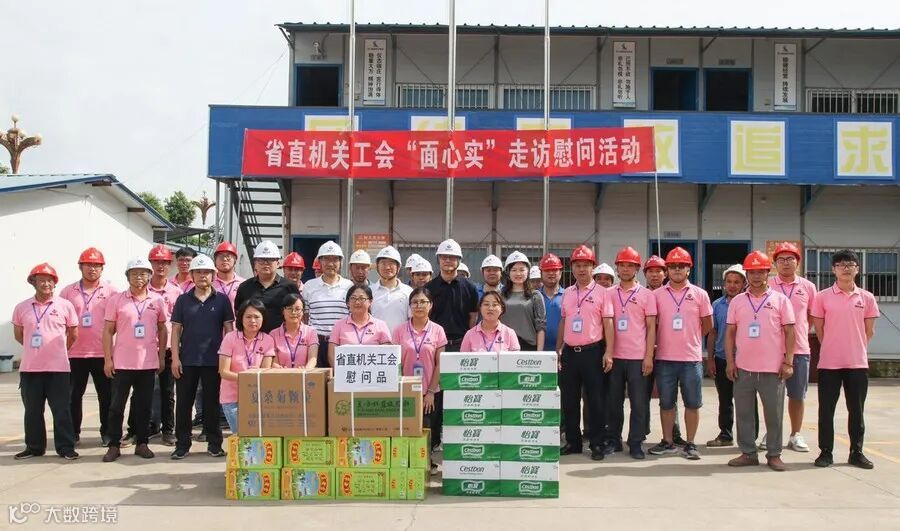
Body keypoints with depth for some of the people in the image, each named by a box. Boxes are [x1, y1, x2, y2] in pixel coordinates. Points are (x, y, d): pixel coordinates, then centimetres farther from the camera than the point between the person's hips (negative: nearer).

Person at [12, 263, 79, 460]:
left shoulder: (65, 305, -1)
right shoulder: (22, 308, 4)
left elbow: (73, 335, 8)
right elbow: (18, 335, 16)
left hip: (58, 368, -2)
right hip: (30, 369, 2)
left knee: (62, 410, 3)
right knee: (32, 410, 11)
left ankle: (66, 447, 10)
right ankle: (34, 447, 23)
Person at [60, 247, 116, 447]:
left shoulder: (110, 291, 3)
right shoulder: (68, 291, 6)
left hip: (102, 353, -1)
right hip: (74, 353, 1)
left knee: (106, 395, 5)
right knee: (74, 395, 8)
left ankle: (107, 432, 16)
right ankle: (73, 433, 20)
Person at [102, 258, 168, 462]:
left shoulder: (157, 300, 4)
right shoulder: (116, 300, -1)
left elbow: (162, 330, 11)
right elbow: (108, 331, 0)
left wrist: (162, 357, 6)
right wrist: (107, 359, -5)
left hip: (148, 363, 2)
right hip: (122, 363, -1)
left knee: (144, 405, 8)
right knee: (117, 405, 4)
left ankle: (142, 443, 18)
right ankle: (114, 445, 12)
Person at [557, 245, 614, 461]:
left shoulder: (601, 293, -2)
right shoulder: (567, 293, 11)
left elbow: (608, 323, -5)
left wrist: (609, 352, -11)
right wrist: (558, 350, 12)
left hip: (592, 352, -5)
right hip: (570, 352, 5)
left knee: (596, 400, 1)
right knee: (569, 400, 9)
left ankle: (598, 443, 9)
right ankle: (572, 442, 20)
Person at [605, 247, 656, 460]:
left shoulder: (646, 295, 2)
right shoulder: (609, 294, 8)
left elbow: (651, 328, 0)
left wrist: (649, 356, -7)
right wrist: (605, 353, 2)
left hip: (638, 358, -2)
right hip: (614, 357, 2)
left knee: (639, 402, 1)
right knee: (614, 401, 7)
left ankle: (636, 443, 9)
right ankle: (614, 440, 18)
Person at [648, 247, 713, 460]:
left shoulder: (700, 294, 2)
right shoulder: (657, 294, 3)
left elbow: (707, 325, 10)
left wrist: (690, 338, 11)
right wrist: (665, 340, 5)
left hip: (691, 358, 0)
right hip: (664, 358, 0)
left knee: (693, 403, 5)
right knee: (666, 403, 9)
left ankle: (690, 444, 16)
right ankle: (667, 442, 20)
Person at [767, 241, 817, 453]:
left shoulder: (808, 287, 6)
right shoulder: (766, 285, 0)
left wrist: (799, 332, 7)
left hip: (800, 349, 2)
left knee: (797, 395, 8)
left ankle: (795, 435, 20)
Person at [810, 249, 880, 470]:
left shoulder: (867, 298, 3)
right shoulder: (823, 297, -1)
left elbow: (869, 331, 10)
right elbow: (819, 329, 4)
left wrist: (856, 349, 7)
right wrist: (832, 348, 5)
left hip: (858, 362, 2)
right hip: (829, 363, -1)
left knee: (856, 410, 9)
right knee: (826, 409, 3)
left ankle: (856, 453, 20)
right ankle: (826, 452, 13)